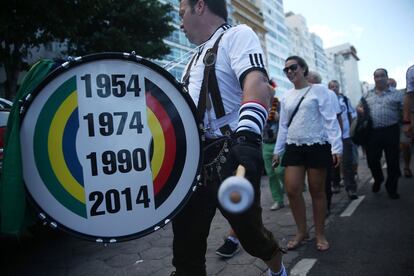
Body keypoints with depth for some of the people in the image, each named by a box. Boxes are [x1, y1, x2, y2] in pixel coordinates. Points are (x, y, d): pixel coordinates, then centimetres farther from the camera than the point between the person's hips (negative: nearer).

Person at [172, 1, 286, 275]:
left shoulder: (237, 34, -2)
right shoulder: (197, 57, 24)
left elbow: (257, 85, -21)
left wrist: (247, 136, -37)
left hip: (230, 157, -7)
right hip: (193, 161, 7)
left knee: (249, 230, 10)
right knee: (186, 244, 8)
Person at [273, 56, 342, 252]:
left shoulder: (319, 90, 0)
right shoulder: (286, 97, 13)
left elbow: (331, 120, -4)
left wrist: (336, 147, -12)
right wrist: (277, 150, 14)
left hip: (317, 146, -4)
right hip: (294, 148, 4)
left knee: (317, 191, 4)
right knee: (291, 190, -4)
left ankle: (320, 234, 21)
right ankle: (302, 231, 15)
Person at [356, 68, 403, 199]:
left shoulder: (396, 94, 4)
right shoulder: (368, 94, 14)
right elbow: (358, 107, 20)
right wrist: (360, 109, -3)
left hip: (390, 131, -2)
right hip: (372, 132, 3)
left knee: (393, 161, 3)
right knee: (372, 160, 7)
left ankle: (391, 188, 21)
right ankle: (378, 180, 35)